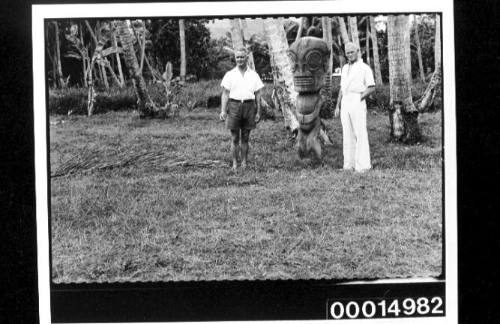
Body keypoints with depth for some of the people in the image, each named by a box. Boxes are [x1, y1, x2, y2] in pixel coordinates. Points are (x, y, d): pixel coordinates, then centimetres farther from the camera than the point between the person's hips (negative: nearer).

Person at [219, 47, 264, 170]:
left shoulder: (254, 75, 10)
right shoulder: (230, 74, 7)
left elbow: (257, 95, 10)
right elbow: (225, 94, 5)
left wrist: (258, 112, 4)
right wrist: (223, 111, -5)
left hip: (249, 106, 1)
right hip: (234, 105, -1)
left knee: (245, 138, 5)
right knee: (235, 138, 0)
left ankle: (244, 163, 12)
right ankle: (235, 164, 6)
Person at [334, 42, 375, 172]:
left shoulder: (364, 68, -2)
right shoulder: (345, 68, 19)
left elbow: (372, 88, -6)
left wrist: (359, 99, -13)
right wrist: (338, 106, 14)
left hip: (357, 102, -7)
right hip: (345, 103, 7)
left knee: (360, 133, -8)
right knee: (347, 134, 6)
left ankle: (363, 165, -7)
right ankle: (349, 164, 9)